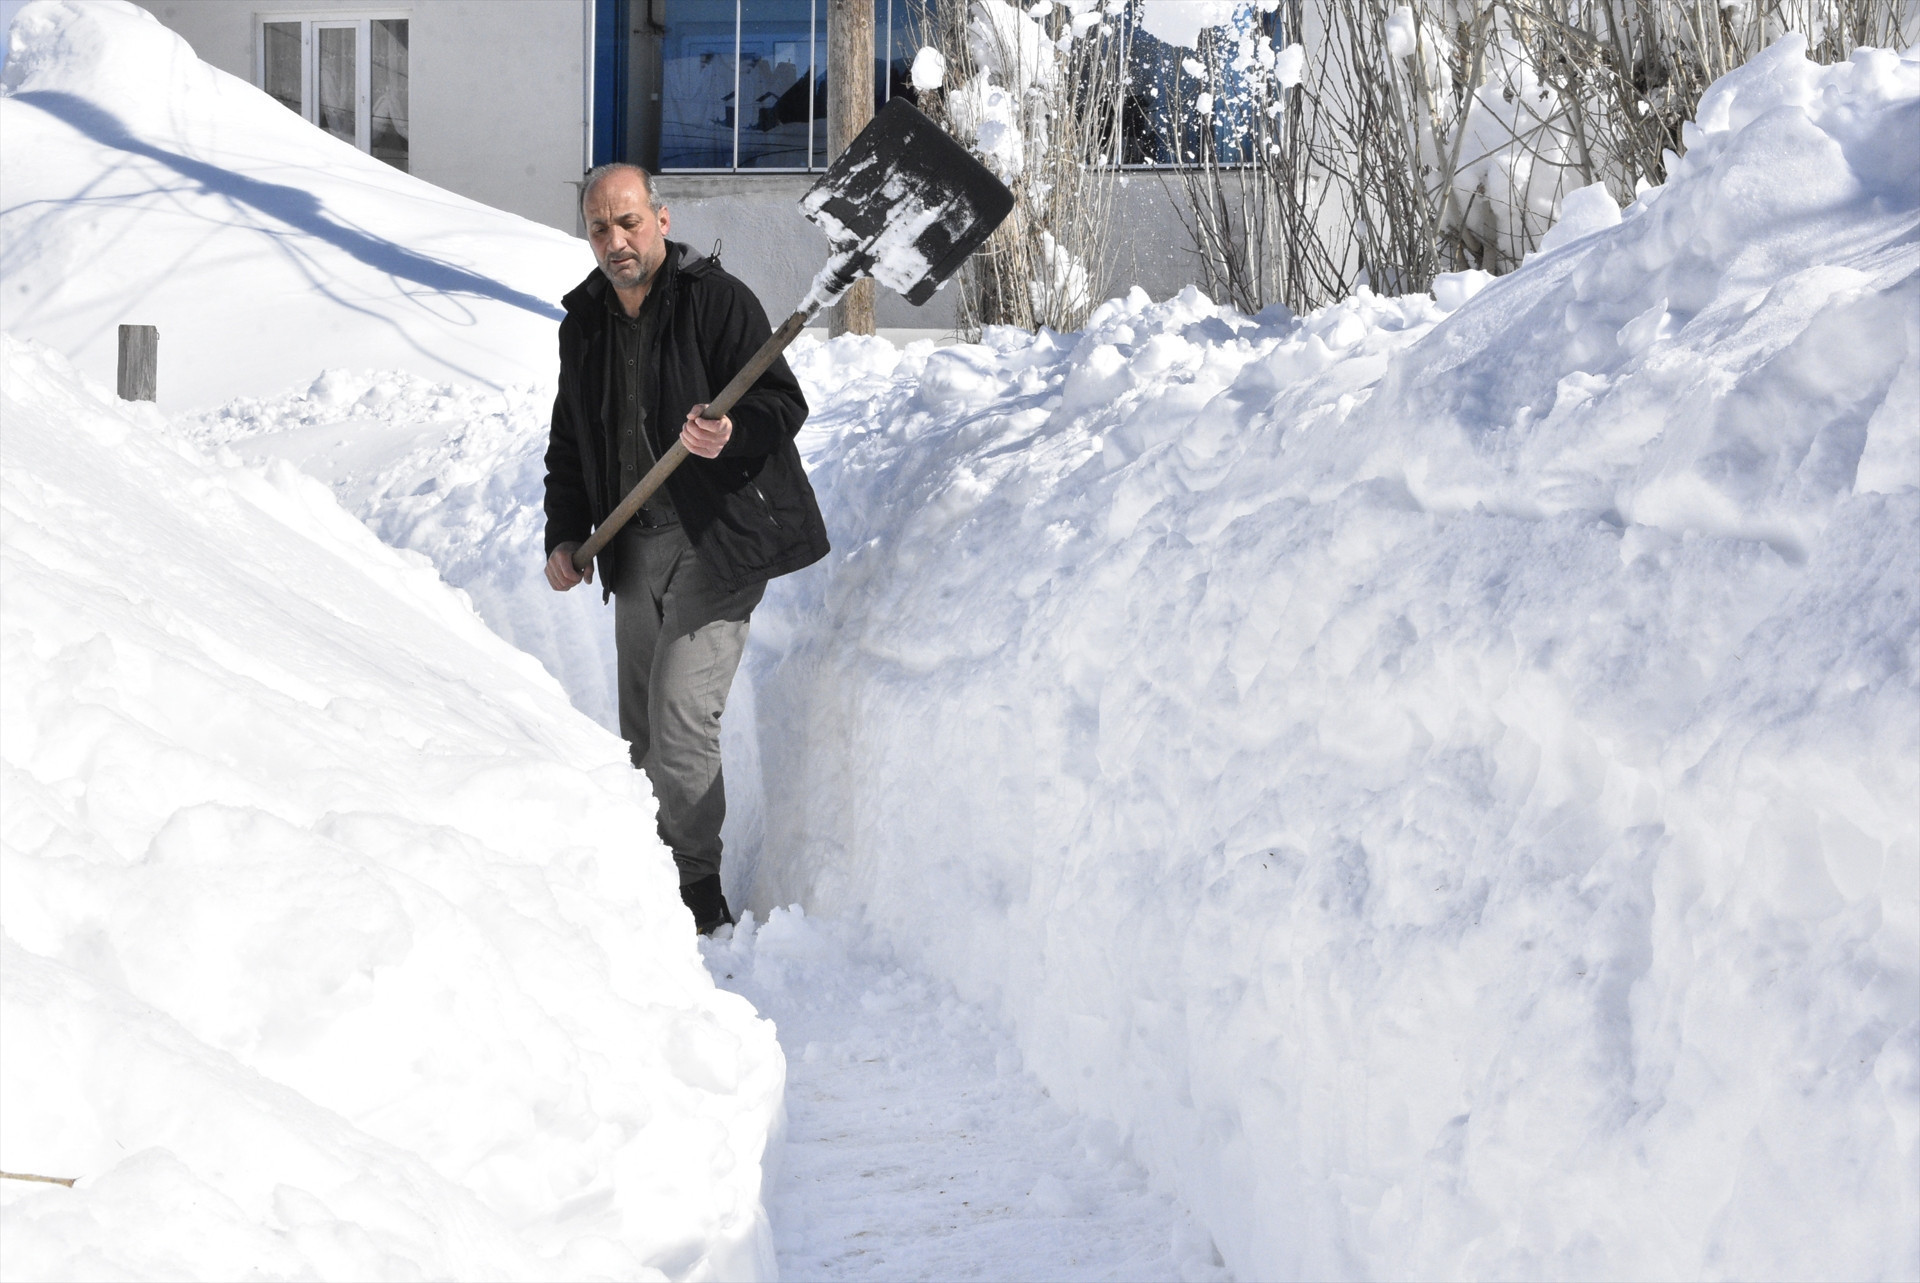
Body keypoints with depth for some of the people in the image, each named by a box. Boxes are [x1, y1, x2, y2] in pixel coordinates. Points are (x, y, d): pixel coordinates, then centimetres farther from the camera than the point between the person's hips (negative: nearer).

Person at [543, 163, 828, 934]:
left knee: (681, 714, -14)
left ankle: (699, 892, -4)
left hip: (718, 541, -7)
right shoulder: (583, 324, 11)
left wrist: (733, 431, -34)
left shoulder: (717, 300, -10)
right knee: (640, 728, 11)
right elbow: (569, 443, 19)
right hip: (636, 545, 7)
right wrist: (566, 535, 9)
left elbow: (782, 402, -13)